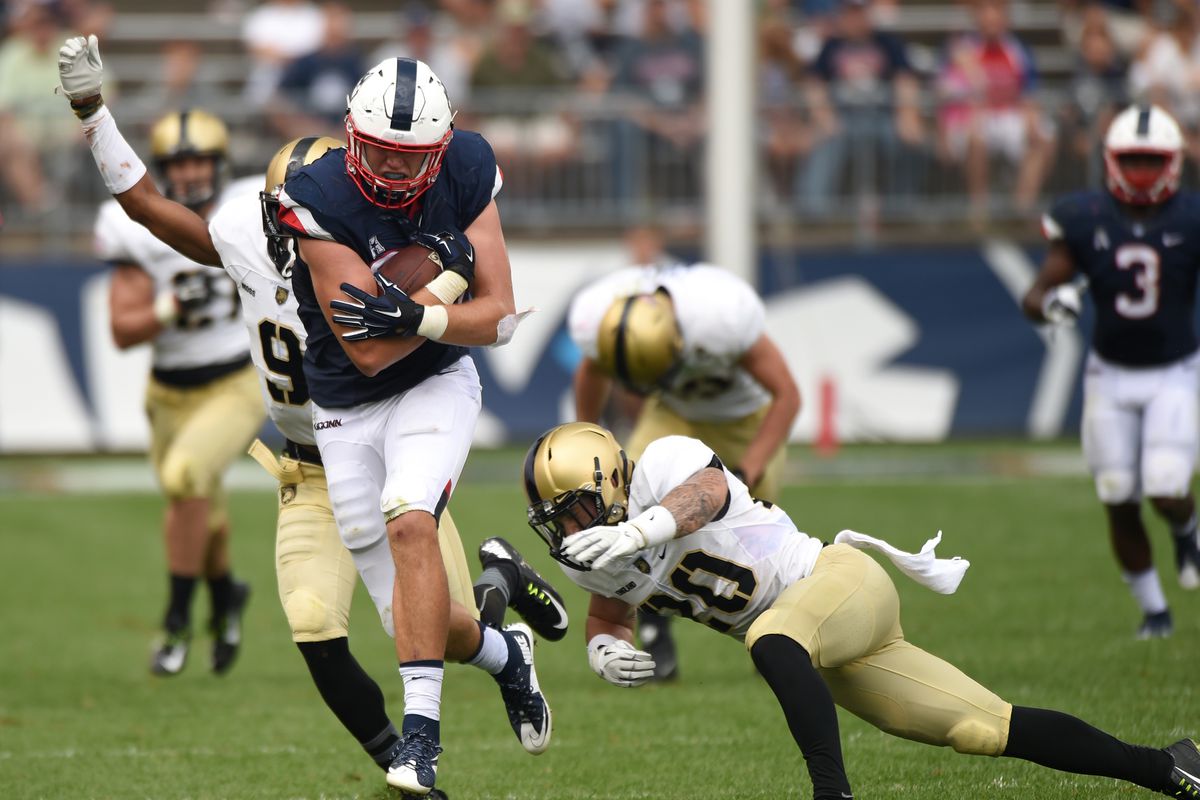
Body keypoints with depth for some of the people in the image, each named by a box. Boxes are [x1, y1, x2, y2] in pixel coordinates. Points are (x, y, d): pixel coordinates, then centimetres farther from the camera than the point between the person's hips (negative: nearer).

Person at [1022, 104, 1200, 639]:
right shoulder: (1084, 220, -6)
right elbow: (1033, 298, -5)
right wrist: (1049, 303, -28)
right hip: (1110, 376, 1)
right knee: (1120, 506, 3)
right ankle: (1153, 609, 22)